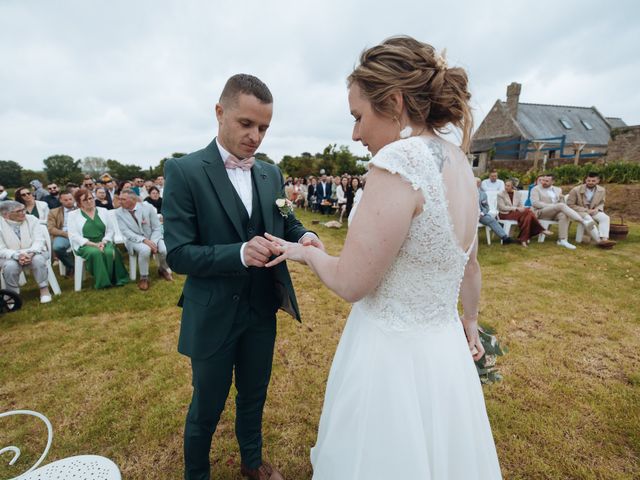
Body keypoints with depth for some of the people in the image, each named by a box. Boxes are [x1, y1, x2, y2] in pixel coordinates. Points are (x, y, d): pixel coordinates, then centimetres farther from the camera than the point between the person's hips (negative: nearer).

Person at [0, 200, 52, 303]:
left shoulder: (32, 219, -4)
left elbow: (39, 240, -9)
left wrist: (31, 253, -29)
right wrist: (17, 255, -31)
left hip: (34, 254, 0)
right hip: (11, 257, 0)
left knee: (38, 259, -33)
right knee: (10, 266, -32)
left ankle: (44, 289, -18)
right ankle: (13, 295, -9)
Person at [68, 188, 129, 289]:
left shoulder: (103, 211, 13)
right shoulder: (73, 215, 5)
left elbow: (110, 230, 9)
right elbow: (74, 236, -5)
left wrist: (103, 242, -11)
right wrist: (94, 244, -17)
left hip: (103, 242, 2)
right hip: (85, 245, -2)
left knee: (110, 252, -33)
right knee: (95, 253, -36)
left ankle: (115, 279, -17)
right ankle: (102, 281, -25)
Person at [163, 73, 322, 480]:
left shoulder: (271, 174, 2)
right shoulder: (184, 171, -13)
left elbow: (286, 222, 7)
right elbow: (178, 254, -17)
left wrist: (304, 236, -16)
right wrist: (240, 253, -32)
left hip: (263, 310, 5)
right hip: (214, 315, -4)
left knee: (254, 396, 24)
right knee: (207, 407, 18)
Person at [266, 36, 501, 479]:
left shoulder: (399, 160, -26)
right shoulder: (459, 163, 1)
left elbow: (351, 283, -23)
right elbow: (469, 264, 12)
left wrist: (306, 252, -3)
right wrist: (470, 321, 27)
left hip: (393, 353, -7)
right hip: (446, 348, 8)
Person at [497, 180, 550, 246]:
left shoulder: (517, 194, 12)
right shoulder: (500, 194, -3)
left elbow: (521, 205, 9)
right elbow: (502, 207, -12)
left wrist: (522, 208, -16)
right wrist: (516, 208, -19)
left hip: (517, 213, 5)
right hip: (505, 214, -5)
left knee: (528, 216, -29)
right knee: (528, 211, -25)